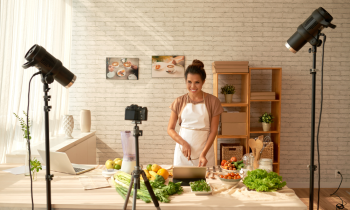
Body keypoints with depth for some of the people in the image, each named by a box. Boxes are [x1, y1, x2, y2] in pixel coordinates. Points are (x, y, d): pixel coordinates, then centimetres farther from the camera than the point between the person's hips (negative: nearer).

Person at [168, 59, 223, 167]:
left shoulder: (213, 101, -1)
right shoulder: (179, 102, 3)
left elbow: (213, 131, -3)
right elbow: (170, 129, 5)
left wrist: (203, 153, -13)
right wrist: (183, 143, -10)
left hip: (205, 151, -1)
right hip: (183, 151, 1)